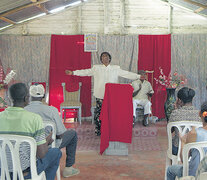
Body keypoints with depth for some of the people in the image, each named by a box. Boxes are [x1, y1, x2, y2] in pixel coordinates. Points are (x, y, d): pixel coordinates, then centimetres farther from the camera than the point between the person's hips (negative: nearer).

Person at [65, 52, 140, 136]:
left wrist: (139, 76, -4)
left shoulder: (116, 68, 7)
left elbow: (127, 74, 4)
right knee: (99, 113, 1)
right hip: (100, 95, 0)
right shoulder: (96, 68, 8)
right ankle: (98, 131, 15)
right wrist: (73, 72, 1)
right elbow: (85, 72, 7)